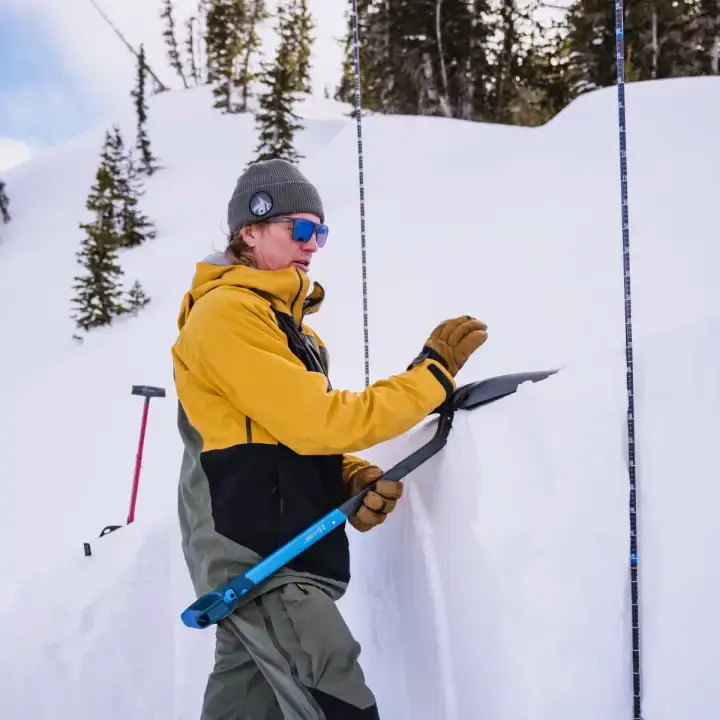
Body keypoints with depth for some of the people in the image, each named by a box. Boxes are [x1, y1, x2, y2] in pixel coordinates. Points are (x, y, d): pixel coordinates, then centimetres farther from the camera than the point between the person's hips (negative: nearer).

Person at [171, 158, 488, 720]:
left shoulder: (286, 319, 19)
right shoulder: (227, 314, -12)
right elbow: (317, 423, -19)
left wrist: (356, 479, -3)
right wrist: (434, 374, -14)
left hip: (283, 548, 10)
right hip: (254, 554, -10)